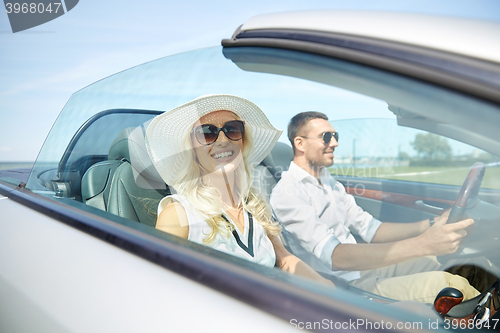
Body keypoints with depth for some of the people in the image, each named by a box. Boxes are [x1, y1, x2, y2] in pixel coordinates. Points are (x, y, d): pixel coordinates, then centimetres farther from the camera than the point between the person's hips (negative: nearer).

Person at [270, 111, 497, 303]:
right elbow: (335, 257, -30)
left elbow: (370, 230, 8)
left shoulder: (329, 183, 11)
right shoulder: (287, 193, -19)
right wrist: (422, 244, -35)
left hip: (357, 266, 9)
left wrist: (430, 226, -7)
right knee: (449, 284, -17)